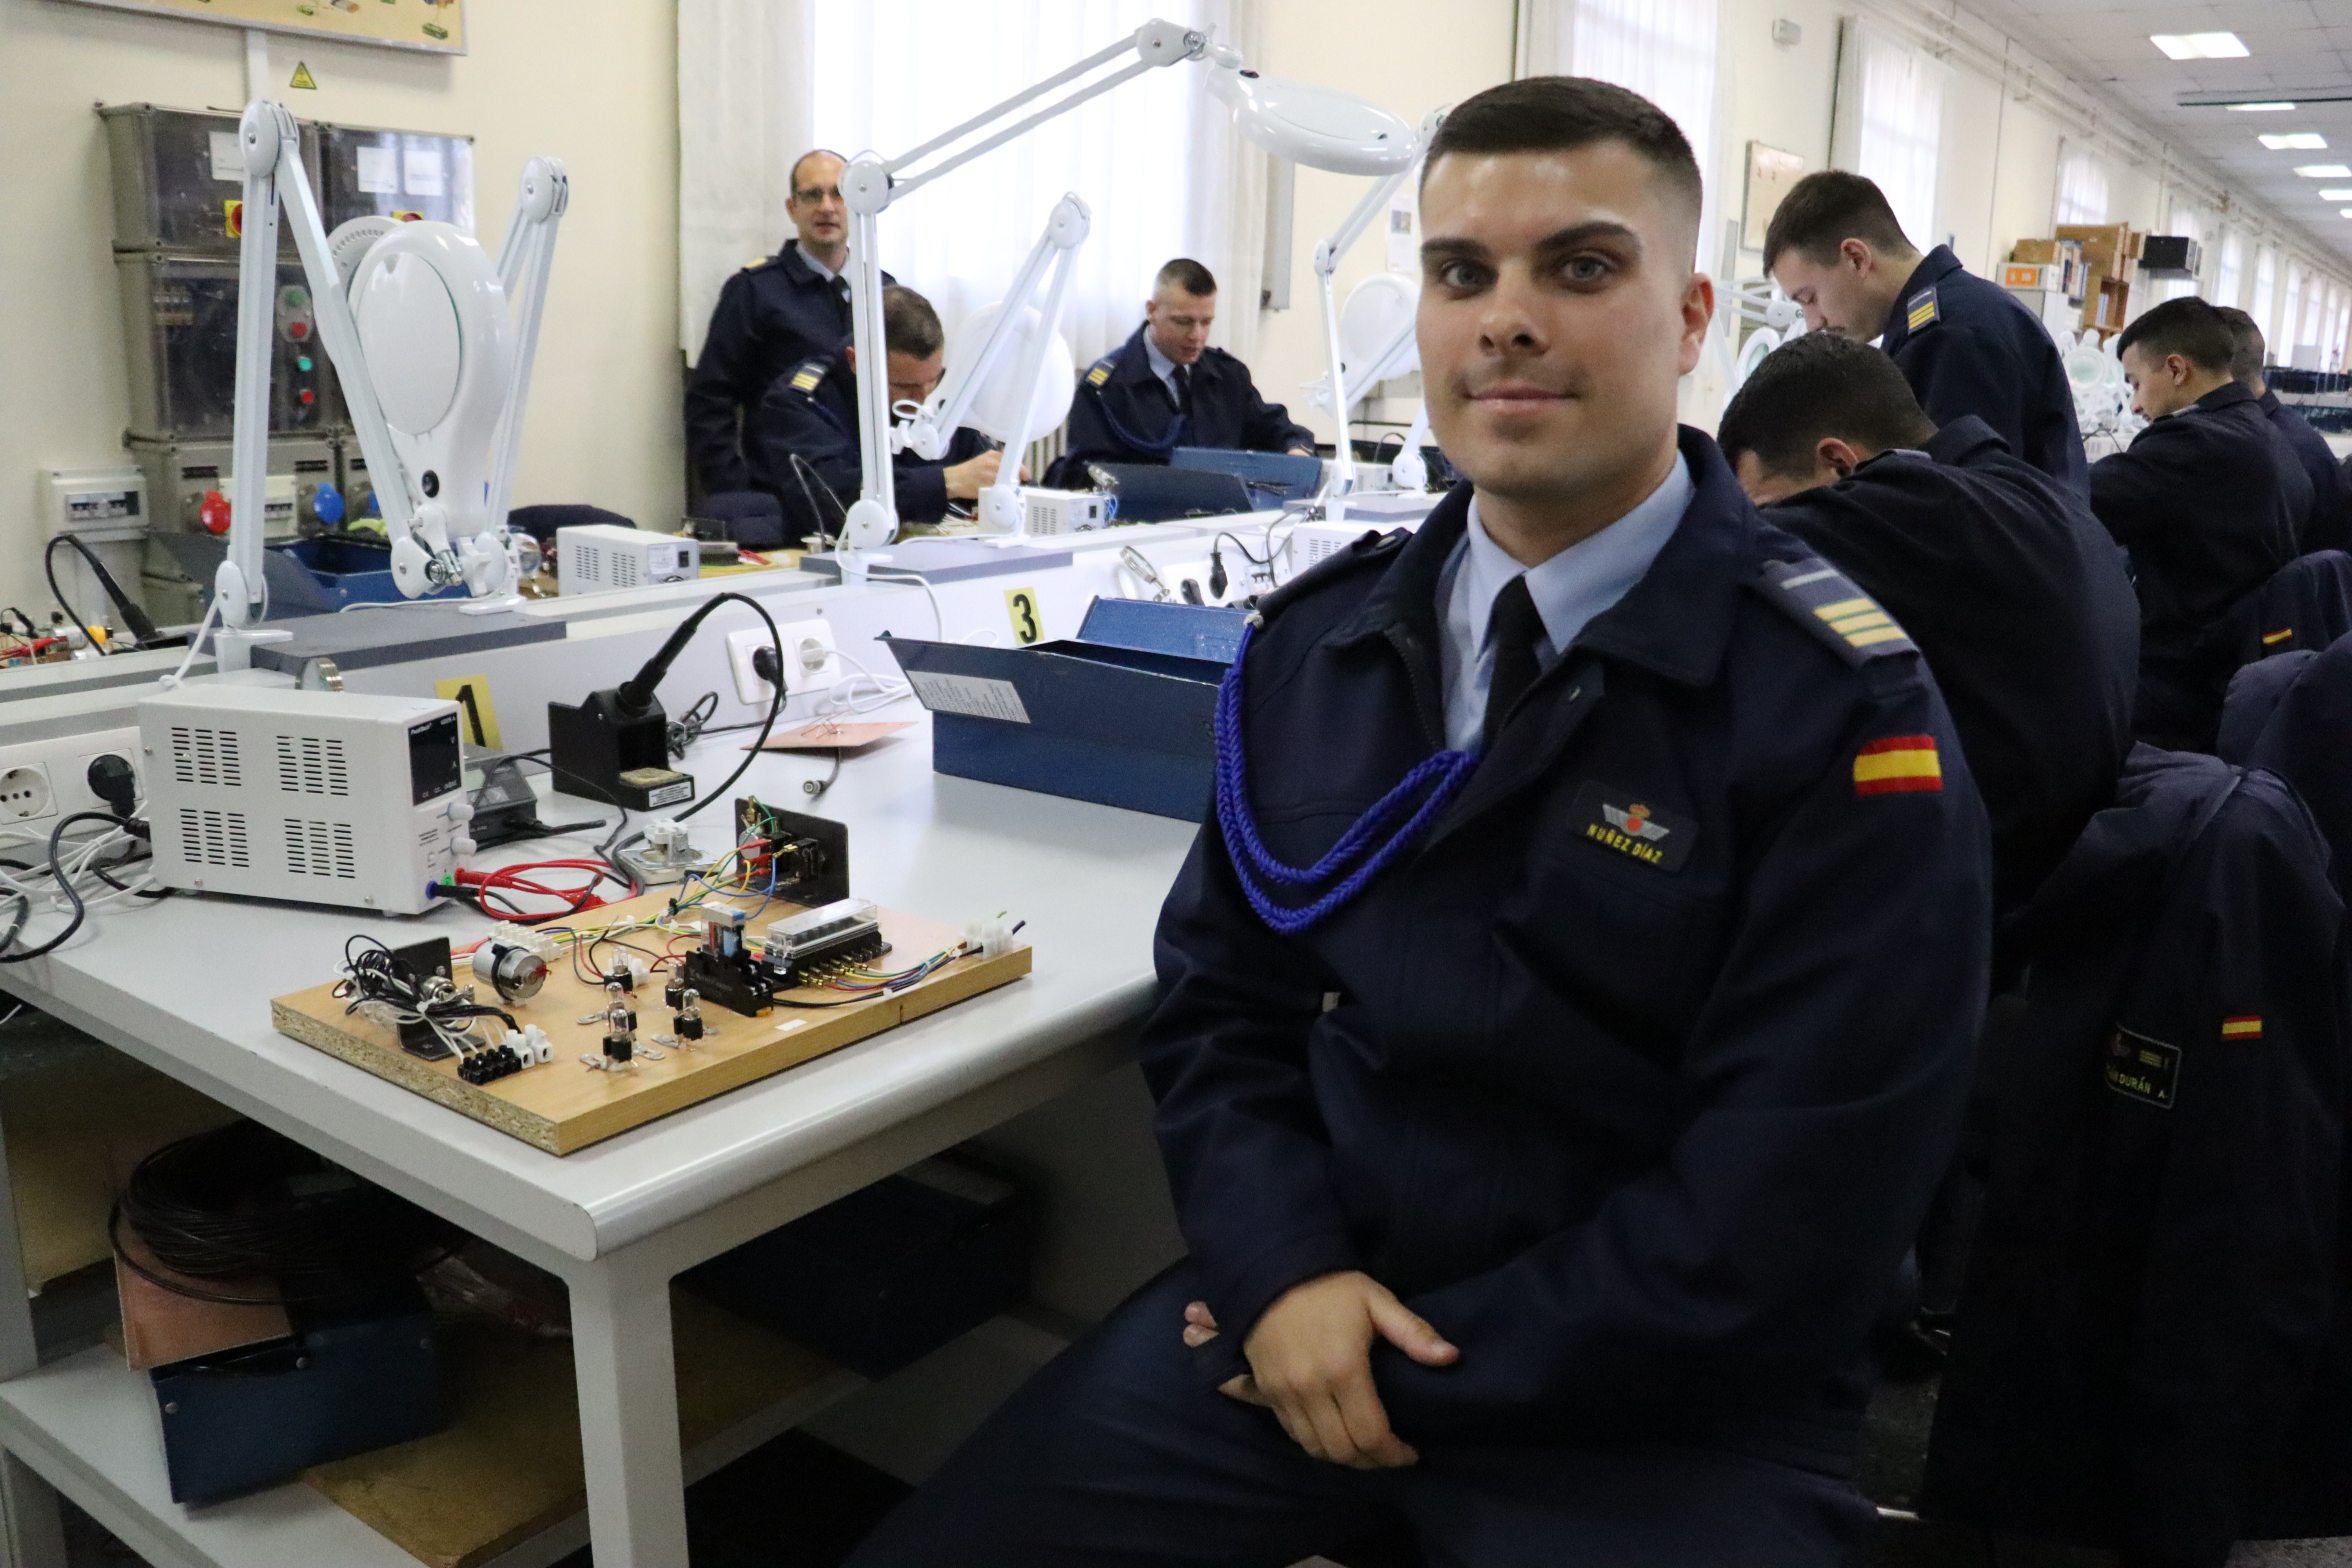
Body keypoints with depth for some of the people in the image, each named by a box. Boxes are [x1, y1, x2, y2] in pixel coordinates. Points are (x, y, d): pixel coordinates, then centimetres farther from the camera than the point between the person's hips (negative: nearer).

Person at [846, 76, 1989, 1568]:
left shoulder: (1840, 707, -13)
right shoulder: (1315, 639, 2)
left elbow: (1781, 1235, -16)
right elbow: (1221, 1000, 6)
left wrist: (1419, 1364, -13)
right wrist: (1282, 1272, -11)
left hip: (1660, 1403, -3)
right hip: (1299, 1302, 4)